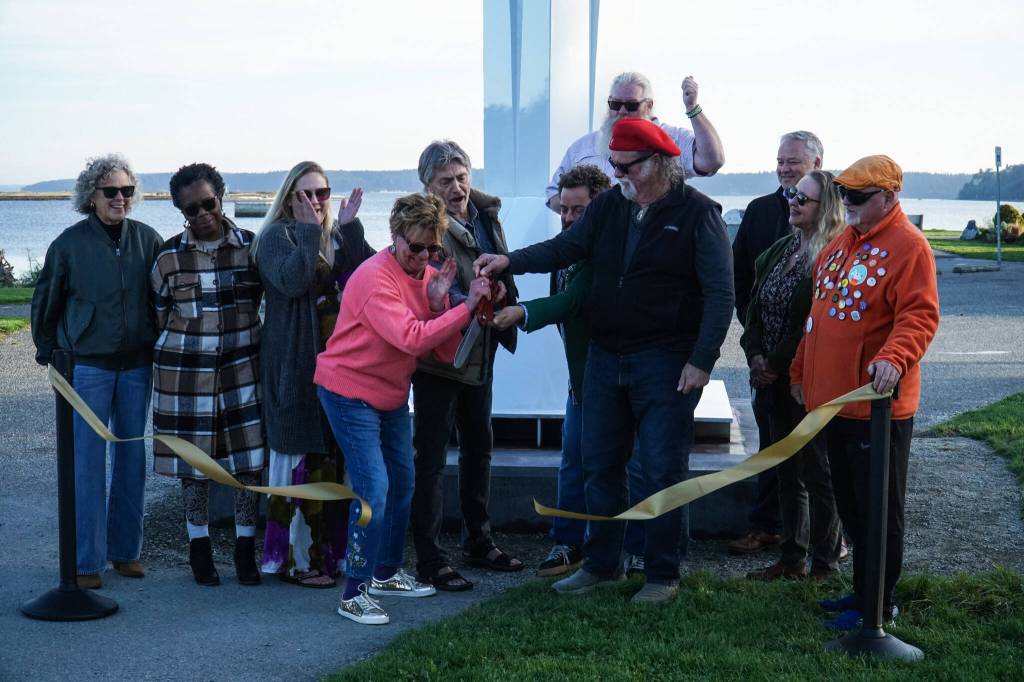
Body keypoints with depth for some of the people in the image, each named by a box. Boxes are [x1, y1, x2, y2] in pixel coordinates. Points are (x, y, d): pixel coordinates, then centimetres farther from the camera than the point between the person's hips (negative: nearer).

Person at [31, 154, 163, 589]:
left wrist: (161, 346, 8)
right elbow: (45, 303, 5)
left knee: (133, 457, 8)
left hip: (137, 365, 3)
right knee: (88, 462, -3)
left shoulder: (147, 240, 2)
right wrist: (49, 353, 5)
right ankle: (87, 560, 4)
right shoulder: (70, 243, -4)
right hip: (87, 365, -3)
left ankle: (126, 549, 20)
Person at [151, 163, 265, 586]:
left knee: (248, 459, 0)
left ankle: (245, 548, 14)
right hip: (186, 368, 0)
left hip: (242, 365, 0)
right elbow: (159, 315, 8)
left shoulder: (251, 246, 0)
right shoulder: (170, 255, -1)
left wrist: (236, 338, 9)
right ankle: (199, 548, 20)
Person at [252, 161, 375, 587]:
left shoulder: (339, 236, 16)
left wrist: (350, 227, -7)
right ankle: (295, 559, 2)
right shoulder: (276, 237, -2)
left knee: (335, 455, 9)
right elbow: (291, 281, -21)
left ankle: (332, 549, 19)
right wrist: (309, 231, -19)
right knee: (300, 454, -5)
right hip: (296, 366, -6)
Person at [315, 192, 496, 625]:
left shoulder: (428, 277, 2)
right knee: (374, 490, -15)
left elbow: (447, 352, -3)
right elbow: (411, 339, -34)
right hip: (350, 391, -9)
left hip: (392, 394, 9)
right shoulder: (376, 278, -22)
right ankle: (354, 594, -6)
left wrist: (439, 304, -17)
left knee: (402, 484, 17)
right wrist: (466, 307, -34)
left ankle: (386, 573, 34)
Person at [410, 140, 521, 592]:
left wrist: (500, 293, 6)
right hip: (438, 359, -9)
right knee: (431, 458, -2)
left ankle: (479, 543, 34)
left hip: (479, 353, 9)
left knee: (479, 449, 19)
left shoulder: (485, 215, 5)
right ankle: (429, 561, 5)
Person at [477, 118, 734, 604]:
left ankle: (662, 574, 13)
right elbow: (565, 248, 2)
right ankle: (601, 564, 24)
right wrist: (510, 262, -15)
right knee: (600, 466, 11)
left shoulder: (697, 213, -9)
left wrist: (702, 360, -17)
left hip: (664, 362, -6)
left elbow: (720, 292, -11)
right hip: (605, 358, 6)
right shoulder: (609, 205, 8)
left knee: (662, 471, 1)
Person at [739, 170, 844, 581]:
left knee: (817, 473, 2)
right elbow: (755, 308, 12)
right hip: (776, 380, 8)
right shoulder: (780, 251, 11)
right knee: (787, 472, 14)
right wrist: (755, 355, -2)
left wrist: (776, 363, -12)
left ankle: (824, 564, 13)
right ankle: (792, 558, 24)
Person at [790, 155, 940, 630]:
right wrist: (801, 372, 22)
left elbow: (920, 315, -21)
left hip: (877, 405, -9)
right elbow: (819, 313, 22)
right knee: (849, 503, 17)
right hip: (834, 397, 9)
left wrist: (894, 357, -37)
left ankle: (877, 605, 10)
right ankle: (862, 590, 29)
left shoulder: (908, 245, -11)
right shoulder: (841, 243, 15)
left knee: (878, 507, 1)